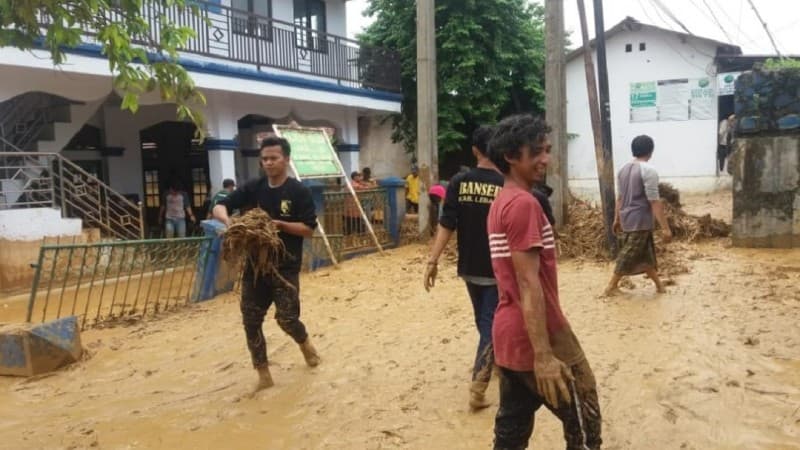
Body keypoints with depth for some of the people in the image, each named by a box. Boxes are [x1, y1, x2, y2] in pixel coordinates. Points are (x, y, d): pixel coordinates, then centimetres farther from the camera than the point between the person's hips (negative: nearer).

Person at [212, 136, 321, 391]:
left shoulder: (299, 192, -8)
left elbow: (309, 230, -9)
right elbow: (219, 207, 1)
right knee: (251, 321, 3)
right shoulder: (253, 188, 4)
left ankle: (304, 342, 31)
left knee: (287, 318, -5)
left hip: (285, 267, -4)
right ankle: (263, 374, 17)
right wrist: (227, 219, -21)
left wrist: (279, 224, -21)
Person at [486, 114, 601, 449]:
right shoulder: (524, 204, -17)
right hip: (537, 338, -9)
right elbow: (528, 284, -23)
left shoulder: (501, 203, 13)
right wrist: (544, 355, -23)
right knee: (584, 423, 8)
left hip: (509, 336, 9)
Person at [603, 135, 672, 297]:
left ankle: (659, 284, 26)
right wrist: (665, 227, -18)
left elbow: (620, 197, 16)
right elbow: (654, 201, -19)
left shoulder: (623, 169, 9)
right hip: (640, 221, -8)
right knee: (628, 256, -2)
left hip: (626, 219, 8)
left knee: (646, 253, 17)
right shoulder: (648, 170, -15)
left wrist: (617, 219, 23)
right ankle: (611, 287, 2)